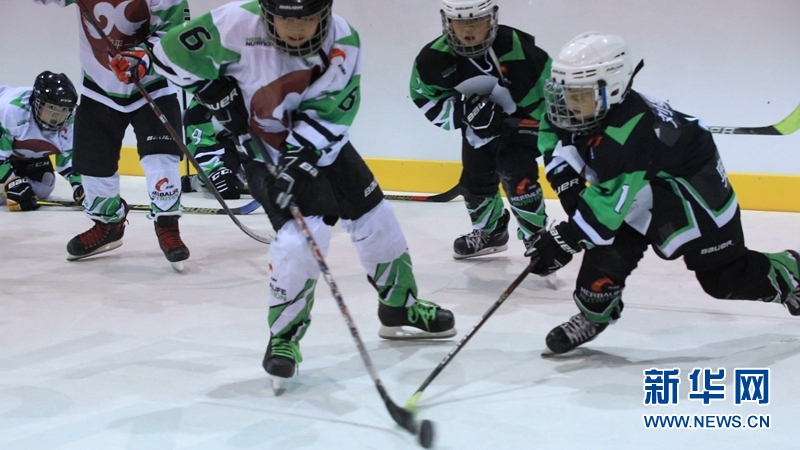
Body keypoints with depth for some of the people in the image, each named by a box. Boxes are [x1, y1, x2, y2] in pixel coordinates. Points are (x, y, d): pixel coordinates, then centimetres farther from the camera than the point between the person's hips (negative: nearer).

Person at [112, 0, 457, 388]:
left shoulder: (343, 43, -18)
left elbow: (329, 114, -19)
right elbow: (172, 54, -18)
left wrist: (301, 161, -31)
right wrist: (216, 91, -20)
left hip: (319, 140, 5)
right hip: (257, 141, -4)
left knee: (373, 216, 9)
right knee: (304, 230, -22)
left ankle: (401, 308, 32)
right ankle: (284, 336, -5)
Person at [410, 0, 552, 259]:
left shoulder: (514, 44, -32)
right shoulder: (435, 58, -24)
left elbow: (549, 81, -22)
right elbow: (428, 100, -18)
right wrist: (463, 110, -35)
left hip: (523, 120, -4)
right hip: (478, 129, 5)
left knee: (515, 174, -22)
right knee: (475, 180, 14)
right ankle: (490, 231, 41)